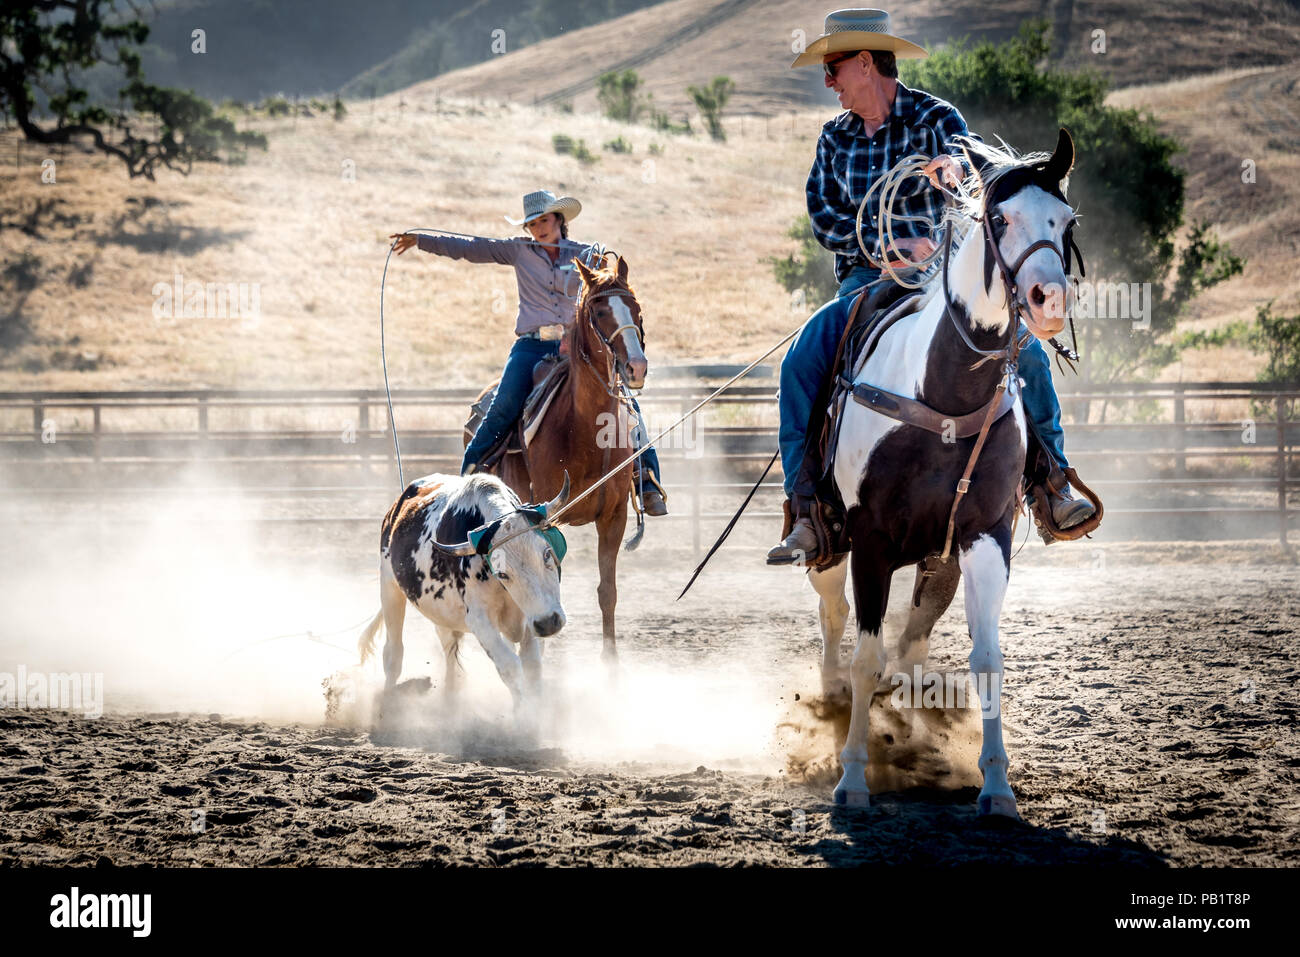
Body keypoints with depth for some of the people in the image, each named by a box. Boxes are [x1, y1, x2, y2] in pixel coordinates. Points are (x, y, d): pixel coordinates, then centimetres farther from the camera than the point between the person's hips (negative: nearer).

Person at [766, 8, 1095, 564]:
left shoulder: (934, 118, 1)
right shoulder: (836, 139, 11)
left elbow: (971, 157, -19)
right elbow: (824, 219, 0)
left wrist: (955, 165, -45)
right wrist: (892, 245, -16)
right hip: (868, 281, 2)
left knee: (1027, 353, -22)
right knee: (801, 363, -23)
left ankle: (1054, 488, -9)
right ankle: (806, 514, -21)